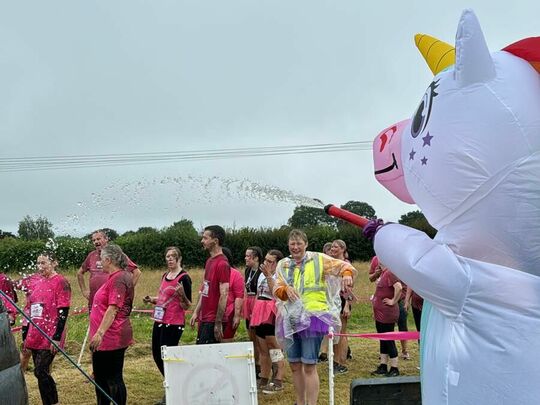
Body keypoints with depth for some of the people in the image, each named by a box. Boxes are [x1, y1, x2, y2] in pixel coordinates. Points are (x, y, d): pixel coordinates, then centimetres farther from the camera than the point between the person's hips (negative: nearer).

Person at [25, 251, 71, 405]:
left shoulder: (60, 282, -9)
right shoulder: (38, 282, 13)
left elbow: (63, 312, -14)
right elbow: (31, 310, 19)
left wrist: (57, 338, -18)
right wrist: (27, 335, 16)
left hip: (50, 337, -7)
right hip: (35, 336, 7)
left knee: (40, 371, -10)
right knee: (42, 373, 10)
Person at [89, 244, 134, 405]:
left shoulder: (118, 279, -17)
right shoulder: (114, 277, 16)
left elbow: (113, 309, -24)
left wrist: (100, 333, -25)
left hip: (111, 338, -10)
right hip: (106, 338, 10)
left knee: (113, 378, -2)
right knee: (101, 377, 18)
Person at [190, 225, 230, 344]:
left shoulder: (222, 264, -17)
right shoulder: (209, 261, 12)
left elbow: (224, 295, -19)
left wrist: (218, 323, -19)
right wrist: (196, 312, 15)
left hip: (213, 321, -9)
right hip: (204, 319, 9)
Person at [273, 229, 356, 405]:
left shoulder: (318, 259, 1)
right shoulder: (283, 265, 10)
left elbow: (343, 265, -1)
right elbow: (276, 289, 3)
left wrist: (346, 274, -23)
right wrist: (286, 289, -19)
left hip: (313, 317, -4)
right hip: (291, 320, 5)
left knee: (309, 366, -6)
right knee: (295, 365, 13)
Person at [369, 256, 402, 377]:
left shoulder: (389, 273, -20)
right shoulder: (383, 273, 9)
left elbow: (398, 287, -32)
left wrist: (393, 301, -23)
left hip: (387, 313, -10)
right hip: (380, 313, 10)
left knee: (388, 340, -1)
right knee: (382, 340, 16)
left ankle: (394, 369, 9)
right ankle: (383, 367, 25)